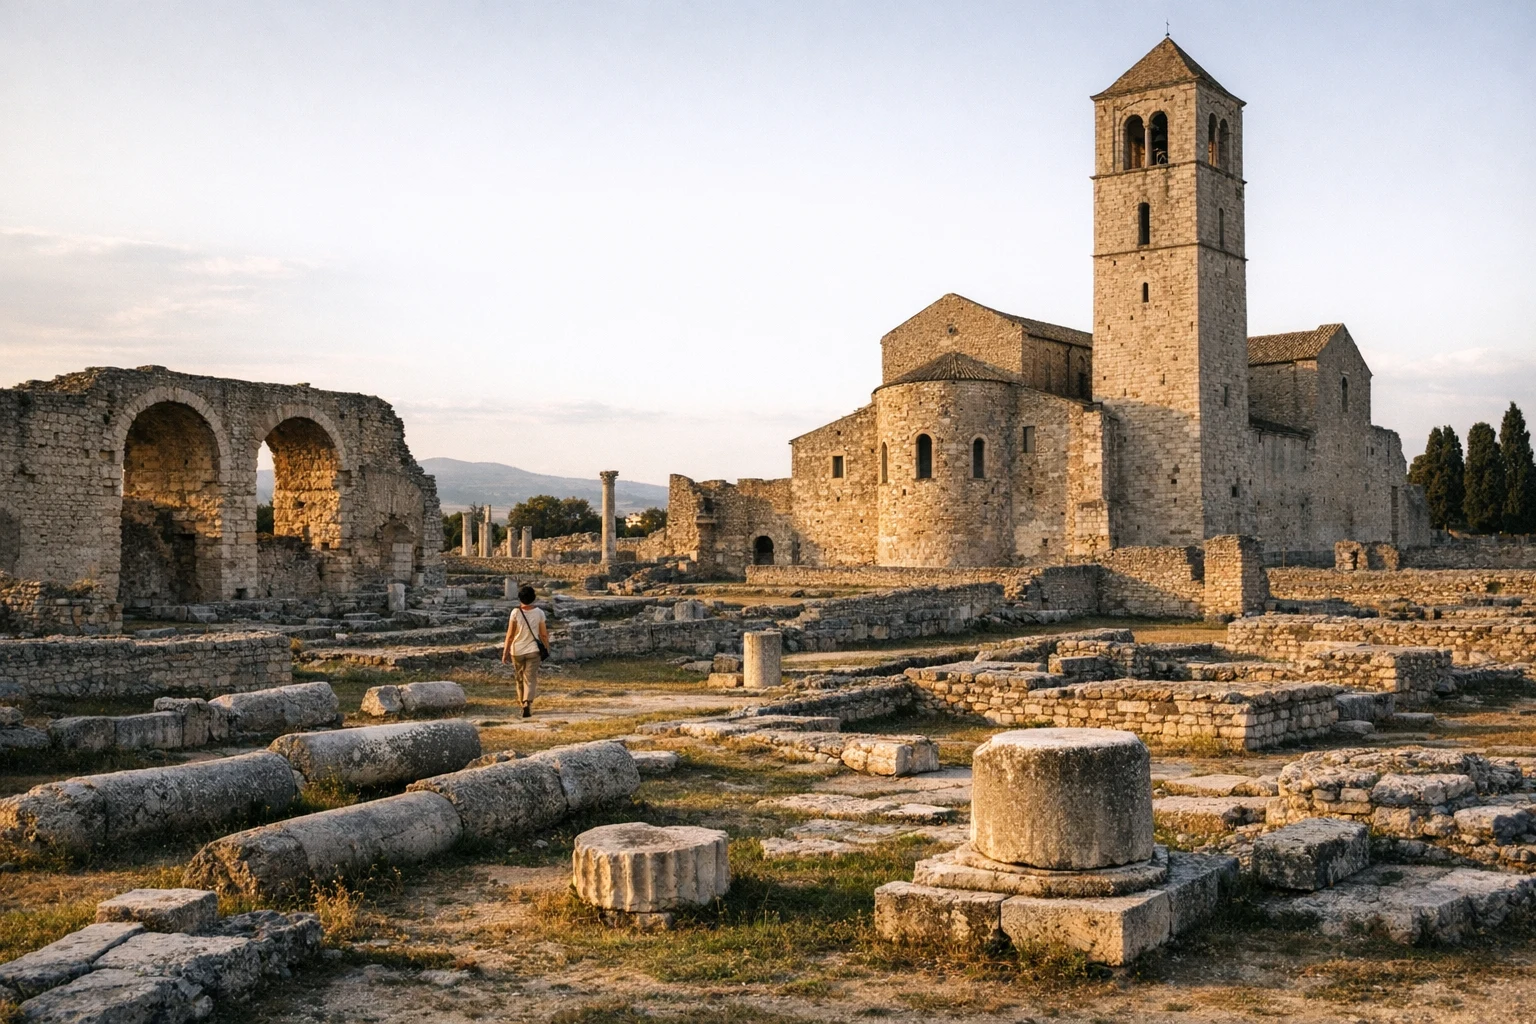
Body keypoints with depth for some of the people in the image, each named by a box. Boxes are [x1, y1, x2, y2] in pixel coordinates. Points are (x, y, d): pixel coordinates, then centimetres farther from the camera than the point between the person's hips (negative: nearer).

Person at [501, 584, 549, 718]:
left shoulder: (515, 612, -7)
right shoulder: (539, 613, -4)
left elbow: (510, 635, -7)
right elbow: (543, 634, 1)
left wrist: (505, 652, 0)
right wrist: (547, 649, 15)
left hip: (517, 651, 0)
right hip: (533, 651, 0)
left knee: (520, 679, 17)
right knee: (530, 679, -3)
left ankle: (523, 702, 28)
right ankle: (527, 703, -24)